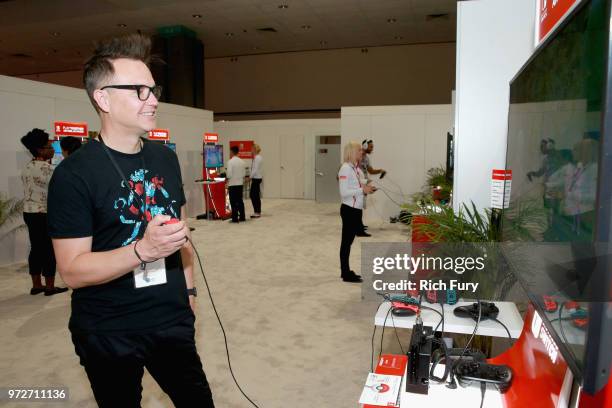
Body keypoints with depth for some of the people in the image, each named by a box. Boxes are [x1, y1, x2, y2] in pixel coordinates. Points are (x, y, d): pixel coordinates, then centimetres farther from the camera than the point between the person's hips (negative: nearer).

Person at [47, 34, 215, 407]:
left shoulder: (166, 158, 4)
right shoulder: (74, 174, -15)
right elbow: (73, 270, -17)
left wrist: (189, 288, 10)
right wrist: (144, 249, -31)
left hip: (173, 320, 5)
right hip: (108, 335, -4)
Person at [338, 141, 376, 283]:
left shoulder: (357, 168, 10)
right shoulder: (345, 168, -15)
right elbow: (344, 192, -21)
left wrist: (367, 189, -2)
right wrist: (362, 190, -20)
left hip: (357, 209, 8)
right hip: (349, 209, -8)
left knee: (349, 240, 15)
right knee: (346, 241, 1)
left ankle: (346, 271, 26)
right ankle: (346, 274, 11)